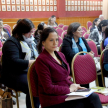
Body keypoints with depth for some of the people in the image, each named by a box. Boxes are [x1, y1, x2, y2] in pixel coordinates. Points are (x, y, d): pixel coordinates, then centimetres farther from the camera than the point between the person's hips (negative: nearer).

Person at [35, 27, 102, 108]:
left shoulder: (61, 55, 12)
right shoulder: (41, 60, -13)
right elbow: (48, 88, -15)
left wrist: (73, 85, 1)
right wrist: (69, 89, -10)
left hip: (67, 92, 7)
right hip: (53, 101, -7)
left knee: (94, 97, -15)